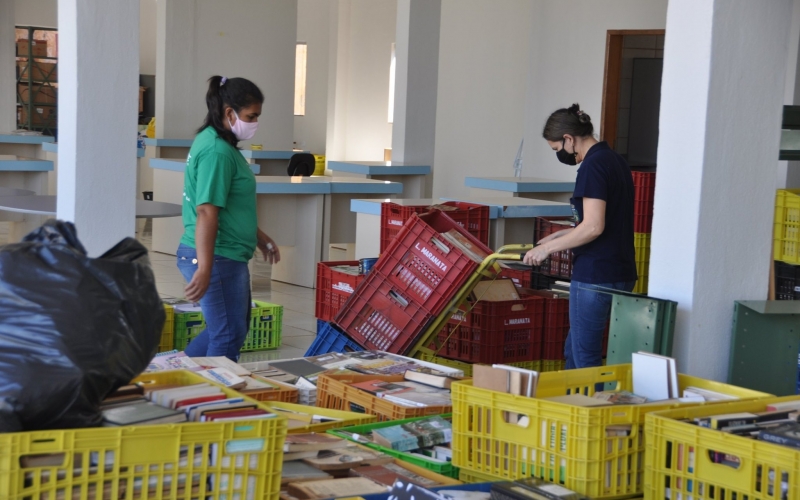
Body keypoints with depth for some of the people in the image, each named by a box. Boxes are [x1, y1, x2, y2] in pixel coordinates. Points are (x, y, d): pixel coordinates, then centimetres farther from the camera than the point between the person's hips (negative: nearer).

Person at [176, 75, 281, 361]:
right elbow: (207, 213, -26)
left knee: (232, 328, 23)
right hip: (218, 259, -11)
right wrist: (205, 269, -30)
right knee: (228, 337, 0)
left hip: (228, 256, 11)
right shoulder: (218, 152, -19)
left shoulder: (213, 142, 13)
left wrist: (258, 236, 28)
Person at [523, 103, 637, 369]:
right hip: (620, 274, 10)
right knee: (573, 351, 19)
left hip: (595, 276, -10)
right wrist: (561, 235, 19)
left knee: (585, 359, 1)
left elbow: (593, 227, -22)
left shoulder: (593, 166, -16)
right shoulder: (616, 160, 13)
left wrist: (548, 248, -12)